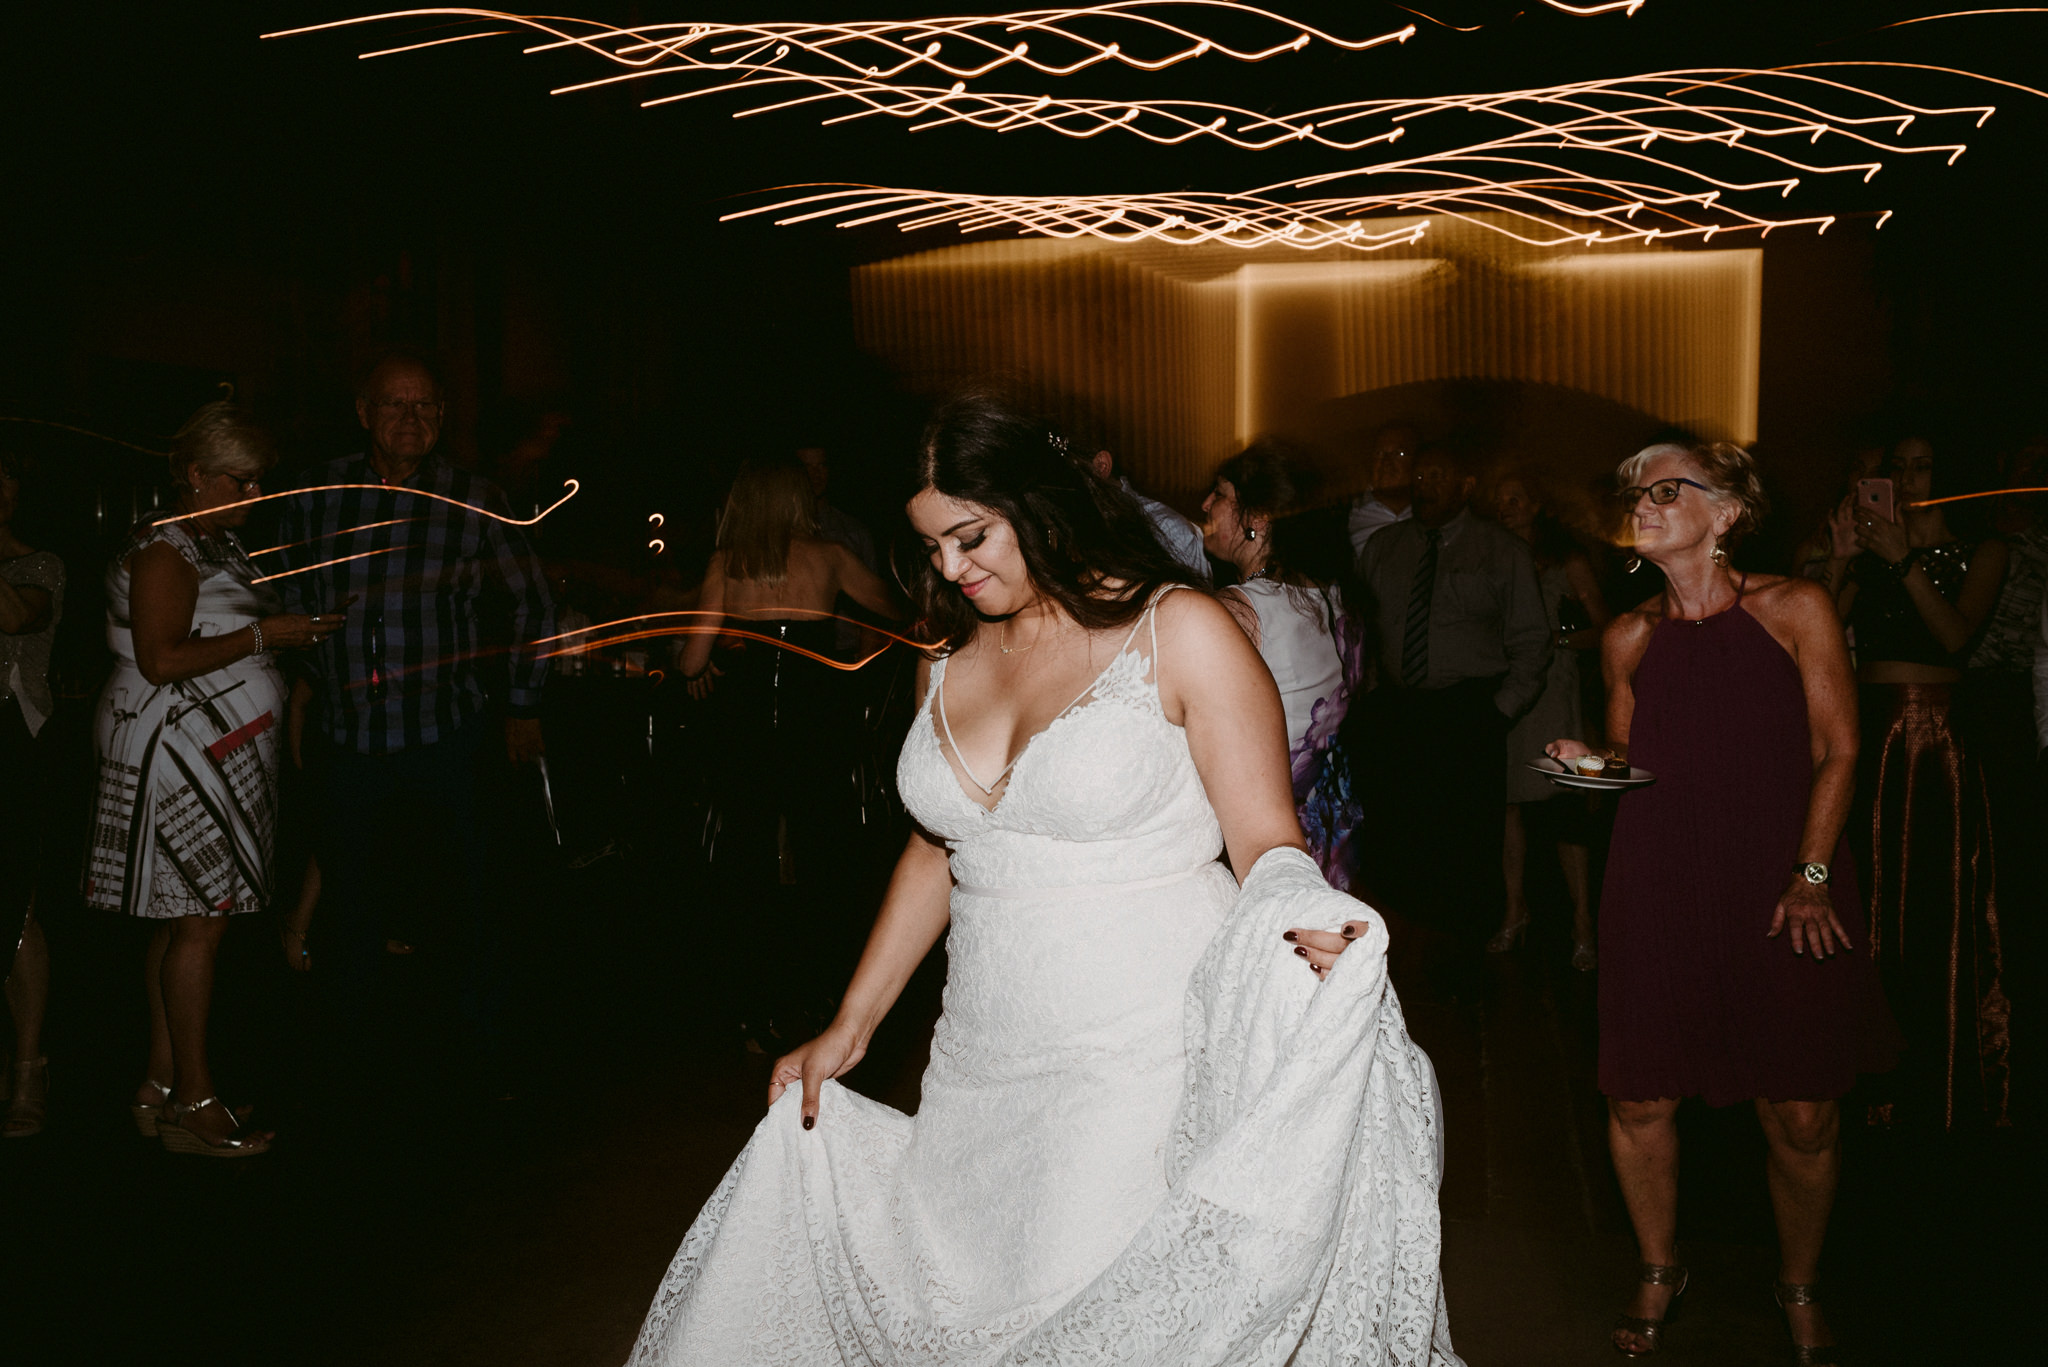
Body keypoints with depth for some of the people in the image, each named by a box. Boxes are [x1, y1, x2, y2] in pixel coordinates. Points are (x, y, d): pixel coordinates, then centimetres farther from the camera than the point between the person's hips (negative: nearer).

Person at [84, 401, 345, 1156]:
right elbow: (161, 660, -20)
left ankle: (161, 1087, 18)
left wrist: (298, 629, 10)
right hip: (176, 754, -10)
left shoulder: (219, 545, 18)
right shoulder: (162, 552, -12)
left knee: (184, 920, 11)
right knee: (201, 918, -8)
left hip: (222, 754, 10)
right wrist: (262, 635, -19)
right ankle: (193, 1102, -1)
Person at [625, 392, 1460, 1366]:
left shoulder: (1178, 631, -6)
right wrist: (849, 1027, 17)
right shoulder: (949, 657, 10)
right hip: (983, 1070, 5)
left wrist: (1301, 924, -31)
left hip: (1146, 1064, -5)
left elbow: (1266, 844, -8)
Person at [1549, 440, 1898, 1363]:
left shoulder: (1794, 609, 0)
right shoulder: (1629, 637, 7)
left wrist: (1810, 877, -6)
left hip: (1784, 882, -2)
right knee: (1640, 1099, 2)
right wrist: (1588, 761, -3)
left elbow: (1836, 750, 1)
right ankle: (1658, 1274, 28)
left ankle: (1798, 1290, 27)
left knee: (1804, 1115, -1)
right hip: (1659, 882, 2)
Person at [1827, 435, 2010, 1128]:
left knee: (1937, 909, -3)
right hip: (1866, 737, 3)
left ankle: (1942, 1089, 7)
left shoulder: (1980, 551, 6)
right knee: (1871, 911, 5)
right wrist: (1840, 558, -7)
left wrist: (1905, 562, -16)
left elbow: (1957, 634, -11)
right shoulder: (1869, 555, 14)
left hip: (1936, 740, -3)